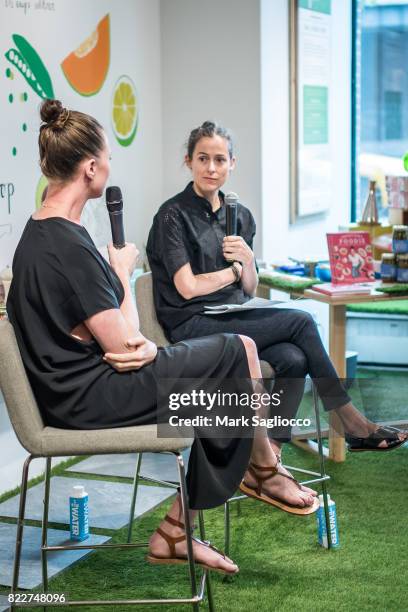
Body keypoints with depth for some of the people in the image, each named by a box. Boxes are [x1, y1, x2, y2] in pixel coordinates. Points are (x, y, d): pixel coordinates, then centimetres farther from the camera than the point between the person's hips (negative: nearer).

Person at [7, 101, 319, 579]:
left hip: (73, 384, 10)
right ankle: (263, 472, 22)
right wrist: (123, 273, -5)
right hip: (87, 398, -10)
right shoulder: (68, 245, -23)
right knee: (238, 352, -2)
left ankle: (174, 533, 13)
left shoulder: (39, 232, 8)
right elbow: (122, 346, -19)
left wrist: (136, 342, -4)